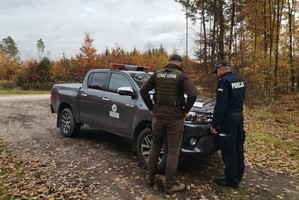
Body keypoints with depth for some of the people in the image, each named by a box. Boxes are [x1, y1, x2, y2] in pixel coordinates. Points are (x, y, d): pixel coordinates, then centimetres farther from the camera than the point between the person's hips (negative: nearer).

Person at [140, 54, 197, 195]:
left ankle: (151, 178, 30)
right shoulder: (182, 76, -5)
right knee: (173, 151, 5)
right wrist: (185, 110, -5)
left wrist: (151, 108, 7)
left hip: (158, 116, 4)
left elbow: (143, 90, 3)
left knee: (155, 147, 19)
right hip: (175, 118, -4)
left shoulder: (157, 74, 7)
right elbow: (193, 94, -18)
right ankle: (170, 185, 15)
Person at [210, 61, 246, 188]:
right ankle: (238, 175, 28)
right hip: (239, 116, 9)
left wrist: (214, 124, -17)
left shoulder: (224, 81, -16)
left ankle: (231, 180, 9)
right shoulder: (239, 80, 12)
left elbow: (220, 105, -21)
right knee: (238, 147, 16)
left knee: (229, 150, 0)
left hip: (228, 118, -9)